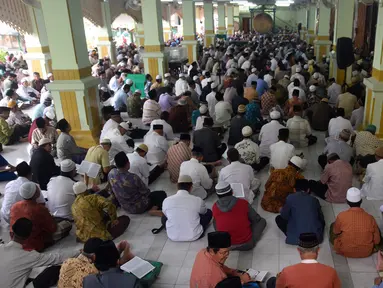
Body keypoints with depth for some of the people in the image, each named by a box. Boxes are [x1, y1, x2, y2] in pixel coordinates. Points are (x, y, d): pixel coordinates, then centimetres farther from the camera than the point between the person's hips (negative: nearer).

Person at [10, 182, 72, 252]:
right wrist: (52, 219, 4)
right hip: (36, 246, -6)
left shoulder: (14, 207, -11)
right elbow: (52, 229, -17)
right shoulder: (40, 209, -30)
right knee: (67, 224, 0)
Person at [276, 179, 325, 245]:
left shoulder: (290, 197, 0)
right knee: (321, 220, 33)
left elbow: (284, 216, 6)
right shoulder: (315, 200, 9)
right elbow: (321, 218, 19)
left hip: (297, 238, -3)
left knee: (278, 218, 17)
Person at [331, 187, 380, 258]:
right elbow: (377, 241, -5)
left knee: (332, 226, 19)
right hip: (366, 252, 2)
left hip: (345, 252, -2)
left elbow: (335, 232, -2)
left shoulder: (342, 216, -21)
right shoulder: (370, 218, -15)